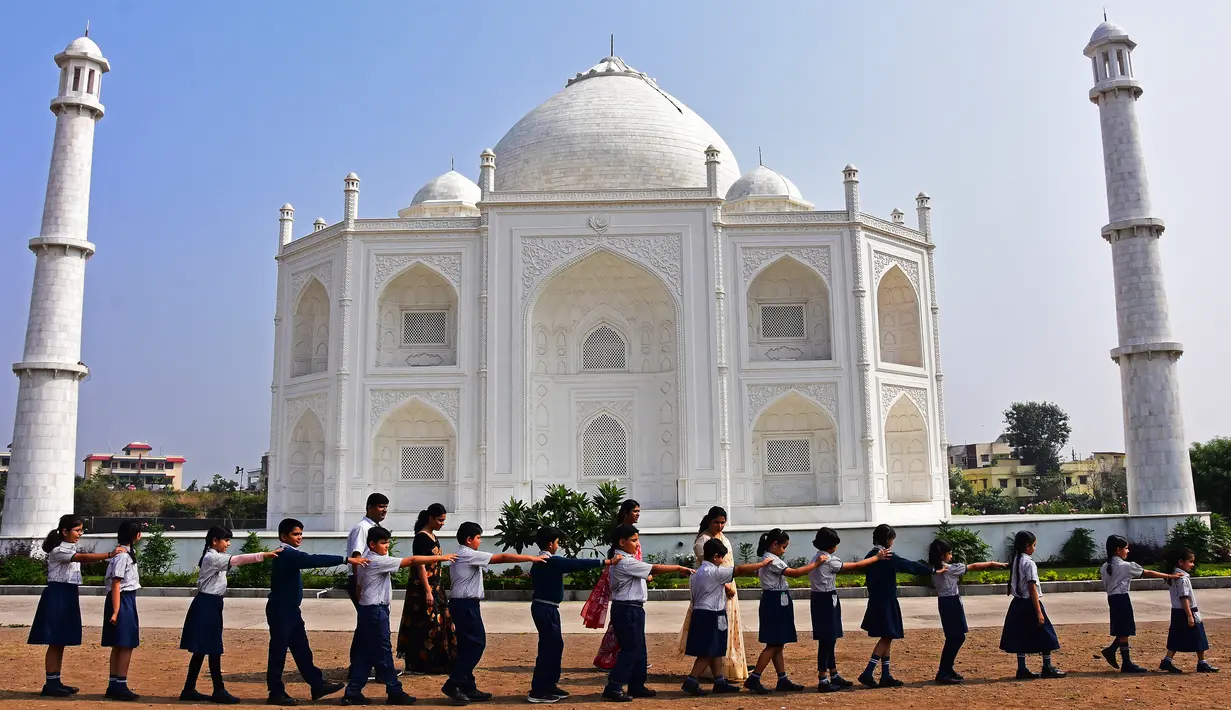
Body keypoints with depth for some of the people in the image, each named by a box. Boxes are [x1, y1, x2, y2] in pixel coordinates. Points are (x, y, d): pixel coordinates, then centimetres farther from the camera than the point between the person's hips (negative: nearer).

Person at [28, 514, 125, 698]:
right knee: (55, 642, -5)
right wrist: (109, 555, -42)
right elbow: (83, 557, -32)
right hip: (57, 595, -9)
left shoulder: (70, 548, 14)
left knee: (61, 642, 11)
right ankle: (50, 684, 0)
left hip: (68, 595, 9)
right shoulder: (58, 550, -16)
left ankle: (56, 681, 15)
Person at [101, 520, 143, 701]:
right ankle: (120, 686, -1)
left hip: (127, 600, 10)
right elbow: (116, 585, -19)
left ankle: (113, 686, 19)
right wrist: (116, 612, -21)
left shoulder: (127, 553, 14)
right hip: (122, 601, -10)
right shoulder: (122, 556, -16)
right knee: (126, 645, -6)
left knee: (118, 646, 13)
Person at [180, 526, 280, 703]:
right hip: (207, 605, -10)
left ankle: (189, 689, 18)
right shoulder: (212, 557, -17)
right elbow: (237, 560, -28)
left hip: (210, 604, 10)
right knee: (213, 649, -5)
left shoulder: (215, 557, 18)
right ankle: (219, 691, 0)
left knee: (202, 649, 12)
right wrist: (264, 555, -32)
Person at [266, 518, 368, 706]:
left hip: (291, 610, 10)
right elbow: (313, 560, -31)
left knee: (302, 650, 12)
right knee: (278, 651, 0)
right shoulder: (286, 554, -21)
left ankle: (317, 685, 17)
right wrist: (345, 560, -35)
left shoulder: (291, 555, 14)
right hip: (280, 610, -10)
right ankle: (276, 692, 9)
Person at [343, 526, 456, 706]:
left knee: (366, 653, 11)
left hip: (367, 609, 10)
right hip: (375, 611, -10)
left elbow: (358, 587, 17)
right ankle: (395, 692, 5)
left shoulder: (366, 560, 12)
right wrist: (440, 557, -19)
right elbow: (412, 560, -20)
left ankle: (352, 693, 13)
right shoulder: (379, 561, -16)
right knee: (383, 652, -2)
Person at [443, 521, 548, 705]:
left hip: (461, 604, 10)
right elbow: (503, 557, -14)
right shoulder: (469, 555, -13)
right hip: (466, 605, -10)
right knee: (476, 643, -7)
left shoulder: (460, 556, 18)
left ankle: (467, 688, 13)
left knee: (468, 645, 11)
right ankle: (452, 684, -6)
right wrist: (531, 558, -11)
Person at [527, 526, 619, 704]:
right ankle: (538, 692, -2)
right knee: (549, 647, -6)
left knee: (555, 645, 15)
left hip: (544, 607, 10)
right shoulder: (552, 561, -18)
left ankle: (549, 685, 22)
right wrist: (606, 562, -23)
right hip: (546, 609, -10)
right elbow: (577, 564, -23)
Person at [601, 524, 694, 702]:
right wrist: (679, 568, -12)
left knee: (639, 648, 15)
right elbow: (654, 569, -18)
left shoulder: (623, 561, 15)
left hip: (632, 609, 10)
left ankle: (636, 686, 23)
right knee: (630, 649, -6)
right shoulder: (625, 562, -19)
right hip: (627, 610, -10)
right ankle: (613, 688, -2)